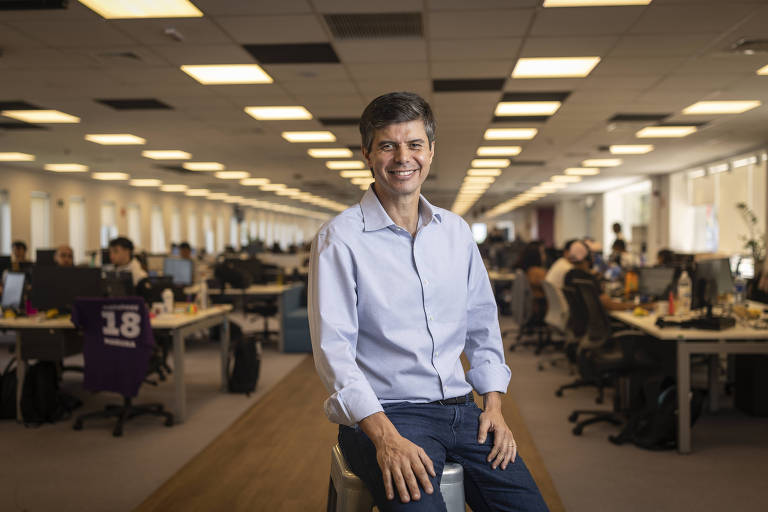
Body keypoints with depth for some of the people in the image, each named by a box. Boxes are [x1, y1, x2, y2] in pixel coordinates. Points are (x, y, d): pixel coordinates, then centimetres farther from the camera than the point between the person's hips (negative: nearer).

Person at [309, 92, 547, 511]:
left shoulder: (456, 231, 13)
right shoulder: (339, 238, -5)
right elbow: (333, 350, -12)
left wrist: (493, 405, 5)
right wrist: (385, 436, -23)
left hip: (459, 409, 5)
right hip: (381, 414, -5)